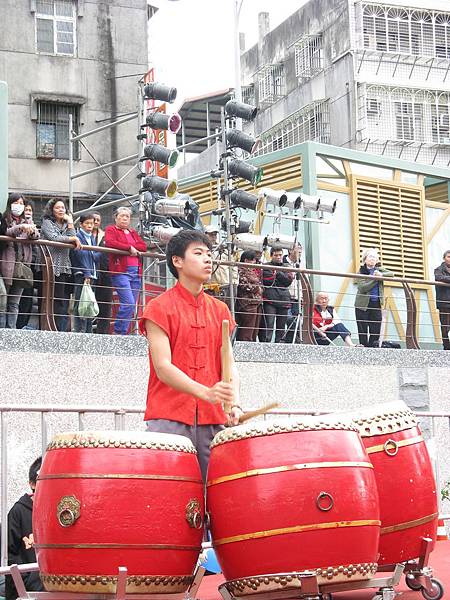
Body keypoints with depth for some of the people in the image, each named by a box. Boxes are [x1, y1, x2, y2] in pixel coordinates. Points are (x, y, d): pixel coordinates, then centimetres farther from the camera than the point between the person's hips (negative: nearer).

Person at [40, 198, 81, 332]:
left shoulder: (65, 225, 20)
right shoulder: (47, 222, 4)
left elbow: (74, 243, 5)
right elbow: (54, 238, -13)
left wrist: (70, 223, 6)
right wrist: (73, 239, -8)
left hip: (65, 268, 6)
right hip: (53, 268, -6)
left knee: (64, 302, 0)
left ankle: (62, 331, -1)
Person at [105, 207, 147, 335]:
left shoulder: (133, 233, 25)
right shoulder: (111, 229, 8)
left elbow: (144, 246, 10)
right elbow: (109, 243, -13)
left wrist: (133, 248, -8)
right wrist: (129, 247, -10)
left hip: (136, 272, 6)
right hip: (121, 271, -6)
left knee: (132, 305, 2)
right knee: (128, 303, -18)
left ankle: (122, 332, 8)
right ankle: (119, 332, -8)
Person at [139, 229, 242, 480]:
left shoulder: (219, 310, 16)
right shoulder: (160, 307, 0)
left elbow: (228, 364, 11)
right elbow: (163, 367, -10)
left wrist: (234, 403, -9)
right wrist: (206, 392, -24)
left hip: (212, 421, 4)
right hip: (168, 418, -4)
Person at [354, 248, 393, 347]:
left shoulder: (379, 270, 11)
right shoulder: (361, 272, -3)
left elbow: (391, 274, -3)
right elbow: (362, 287, -16)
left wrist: (381, 275, -20)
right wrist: (375, 279, -18)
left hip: (376, 304, 4)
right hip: (363, 305, -4)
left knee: (375, 331, 0)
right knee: (363, 331, -2)